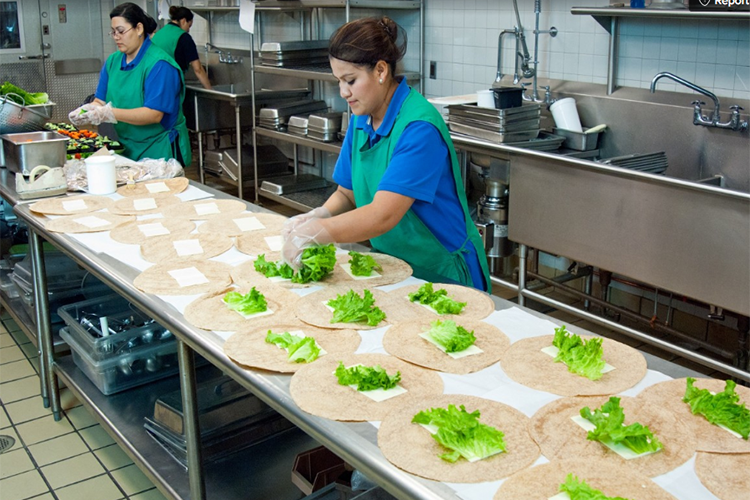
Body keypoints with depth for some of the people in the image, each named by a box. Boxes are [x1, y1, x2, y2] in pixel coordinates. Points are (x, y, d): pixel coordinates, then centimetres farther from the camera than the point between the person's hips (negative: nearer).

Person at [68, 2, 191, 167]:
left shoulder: (159, 64, -16)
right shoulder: (112, 61, 8)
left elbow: (154, 115, -23)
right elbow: (100, 101, 7)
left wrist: (110, 113, -31)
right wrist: (86, 110, -17)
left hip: (159, 151, -6)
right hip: (126, 149, 6)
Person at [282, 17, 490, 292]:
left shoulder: (419, 127, -21)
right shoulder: (361, 121, 5)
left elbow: (383, 215, -29)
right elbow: (347, 193, 10)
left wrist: (314, 233, -37)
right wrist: (317, 215, -10)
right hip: (391, 269, 6)